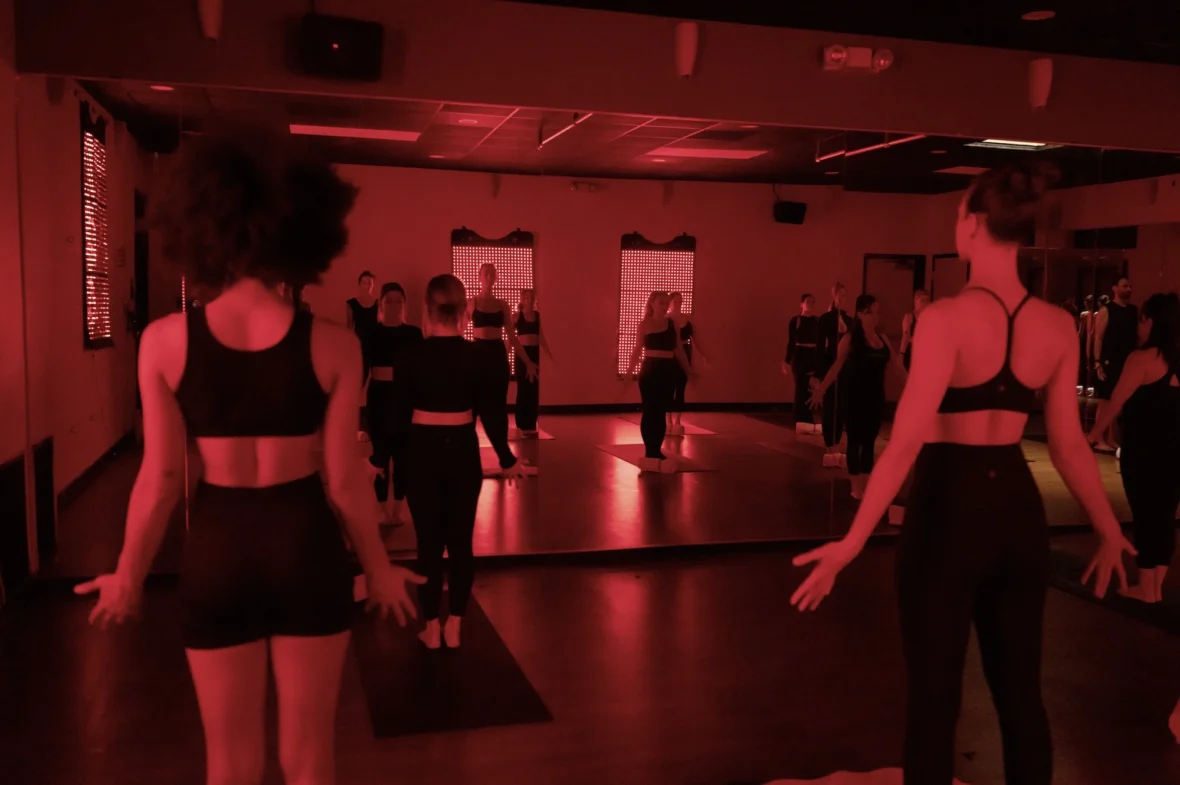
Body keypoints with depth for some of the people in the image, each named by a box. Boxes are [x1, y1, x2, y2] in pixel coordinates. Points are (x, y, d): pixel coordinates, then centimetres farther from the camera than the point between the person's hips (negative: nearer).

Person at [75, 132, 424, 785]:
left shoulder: (165, 340, -10)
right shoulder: (333, 344, -12)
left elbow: (161, 480, -5)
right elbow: (343, 480, -9)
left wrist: (128, 575, 12)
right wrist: (378, 568, 7)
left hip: (217, 550, 1)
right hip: (307, 548, -1)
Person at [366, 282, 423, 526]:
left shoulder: (414, 333, 3)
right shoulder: (371, 333, 2)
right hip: (379, 395, 0)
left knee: (403, 451, 6)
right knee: (380, 450, 3)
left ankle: (398, 506, 18)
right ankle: (384, 507, 13)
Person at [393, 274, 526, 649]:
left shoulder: (412, 357, -9)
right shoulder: (480, 356, -7)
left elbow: (399, 415, -3)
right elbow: (492, 414, -2)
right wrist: (506, 458, 10)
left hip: (423, 453, -1)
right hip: (463, 453, 1)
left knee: (429, 541, 9)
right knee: (461, 540, 11)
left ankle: (432, 627, 17)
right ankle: (454, 625, 19)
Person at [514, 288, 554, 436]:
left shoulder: (537, 315, 9)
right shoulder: (517, 315, -2)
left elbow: (542, 338, 13)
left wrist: (550, 356, 12)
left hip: (535, 352, 4)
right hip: (522, 352, -4)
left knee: (534, 388, 6)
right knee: (523, 388, 0)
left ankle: (531, 424, 15)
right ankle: (524, 425, 7)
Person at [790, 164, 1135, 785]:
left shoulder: (947, 316, -16)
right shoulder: (1059, 326, 0)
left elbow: (908, 441, -21)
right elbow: (1069, 446, 5)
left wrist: (852, 542, -19)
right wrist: (1109, 529, 19)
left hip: (949, 507, -5)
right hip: (1017, 508, 6)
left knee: (933, 692, 9)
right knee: (1020, 690, 19)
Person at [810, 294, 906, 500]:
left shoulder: (882, 339, 7)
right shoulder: (850, 338, -8)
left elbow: (898, 365, 11)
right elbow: (837, 365, -17)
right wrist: (821, 389, -28)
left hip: (876, 396, 5)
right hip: (855, 396, -5)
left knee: (870, 441, 10)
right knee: (855, 440, 1)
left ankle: (866, 485, 18)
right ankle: (856, 487, 9)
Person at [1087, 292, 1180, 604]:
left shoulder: (1142, 358, -12)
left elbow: (1115, 403, -11)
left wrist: (1090, 436, -1)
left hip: (1144, 451, -6)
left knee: (1145, 516, 2)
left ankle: (1145, 589, 9)